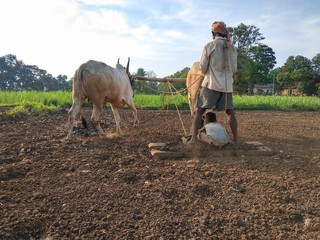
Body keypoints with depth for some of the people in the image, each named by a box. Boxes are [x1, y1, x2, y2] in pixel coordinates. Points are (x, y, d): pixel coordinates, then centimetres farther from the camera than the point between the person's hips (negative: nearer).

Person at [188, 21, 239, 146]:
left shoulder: (209, 46, -3)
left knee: (199, 110, 0)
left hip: (211, 84, -4)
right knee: (230, 111, 14)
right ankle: (236, 139, 15)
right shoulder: (233, 48, 10)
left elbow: (203, 68, -1)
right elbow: (234, 69, 14)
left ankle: (193, 138, -9)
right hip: (227, 84, 4)